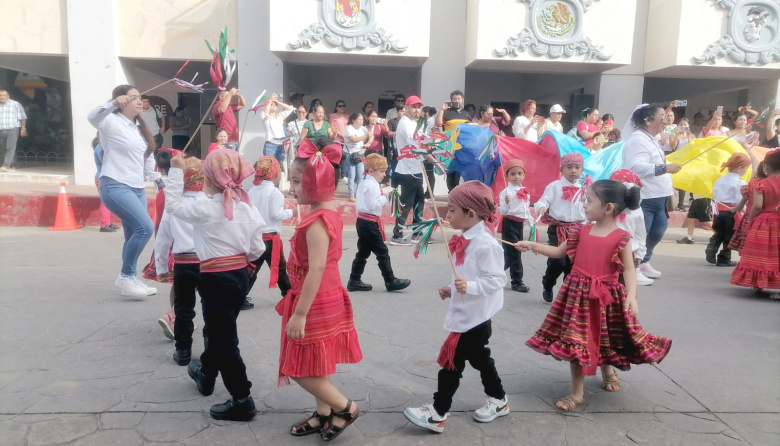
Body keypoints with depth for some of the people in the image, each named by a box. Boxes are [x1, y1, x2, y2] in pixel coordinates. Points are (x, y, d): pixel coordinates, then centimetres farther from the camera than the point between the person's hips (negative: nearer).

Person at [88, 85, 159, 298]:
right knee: (145, 227, -20)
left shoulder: (140, 127, 17)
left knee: (134, 235, 9)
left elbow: (147, 155, 25)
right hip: (115, 186, -8)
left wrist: (156, 176, 25)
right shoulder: (112, 122, -8)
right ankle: (125, 276, -7)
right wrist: (113, 103, -45)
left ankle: (131, 279, 21)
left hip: (137, 188, 8)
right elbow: (93, 117, -30)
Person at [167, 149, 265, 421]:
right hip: (241, 275, 7)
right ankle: (206, 374, 50)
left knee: (224, 340, 2)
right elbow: (257, 250, 4)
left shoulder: (205, 209, -17)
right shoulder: (248, 208, 1)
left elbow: (172, 204, -1)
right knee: (217, 331, 27)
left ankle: (242, 401, 7)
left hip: (216, 279, -7)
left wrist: (176, 170, 6)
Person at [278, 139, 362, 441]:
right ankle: (324, 414, 32)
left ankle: (345, 407, 15)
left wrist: (300, 313, -24)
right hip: (326, 300, 10)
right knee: (316, 365, 19)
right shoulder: (329, 213, 7)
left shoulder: (317, 221, -23)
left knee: (301, 369, 2)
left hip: (316, 303, -10)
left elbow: (316, 269, -27)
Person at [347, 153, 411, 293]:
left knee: (363, 252, 14)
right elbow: (372, 205, -22)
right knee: (382, 252, -2)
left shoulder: (363, 183, 14)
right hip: (370, 223, -10)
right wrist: (384, 199, -12)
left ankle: (354, 281, 18)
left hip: (362, 221, 10)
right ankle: (390, 281, 4)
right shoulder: (372, 186, -17)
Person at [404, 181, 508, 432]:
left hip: (474, 317, -10)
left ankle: (438, 414, 10)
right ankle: (498, 400, 40)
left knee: (452, 362, -2)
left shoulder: (485, 244, -22)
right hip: (465, 314, 10)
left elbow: (496, 279, -22)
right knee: (479, 357, 22)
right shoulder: (465, 240, 6)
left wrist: (469, 287, -33)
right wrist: (451, 290, 8)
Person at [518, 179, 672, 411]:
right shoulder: (582, 231, 3)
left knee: (604, 339, 15)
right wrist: (531, 245, 4)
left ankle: (608, 372, 48)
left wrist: (631, 296, -23)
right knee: (576, 342, 3)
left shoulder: (621, 237, -10)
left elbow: (629, 270, -10)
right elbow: (559, 251, 11)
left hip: (606, 296, -3)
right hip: (579, 294, 3)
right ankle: (577, 392, 15)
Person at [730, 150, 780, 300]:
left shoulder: (761, 184, -10)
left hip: (762, 223, -3)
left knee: (760, 254, 8)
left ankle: (758, 285, 18)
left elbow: (757, 205, -18)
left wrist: (750, 219, -4)